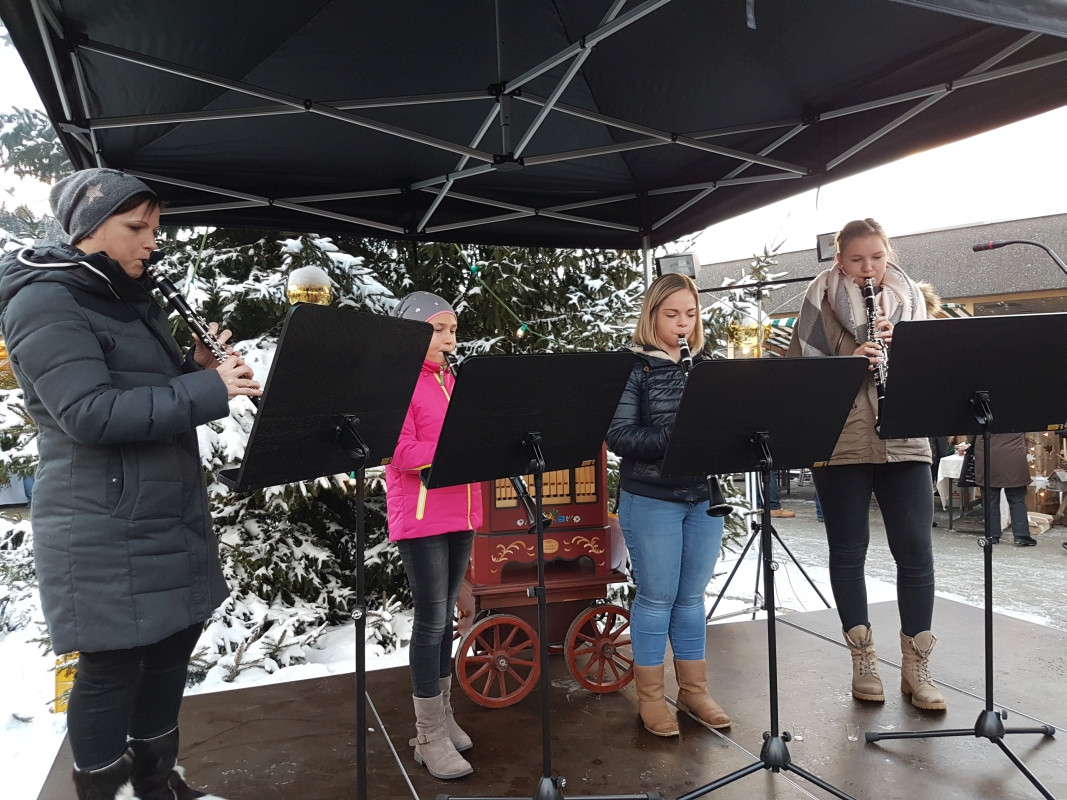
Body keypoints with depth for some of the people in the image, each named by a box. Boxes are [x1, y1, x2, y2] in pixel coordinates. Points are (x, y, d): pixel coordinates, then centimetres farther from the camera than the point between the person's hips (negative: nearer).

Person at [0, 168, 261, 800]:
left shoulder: (133, 299, 14)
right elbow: (90, 414, -24)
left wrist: (199, 367, 0)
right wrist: (208, 389, -26)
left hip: (172, 512, 9)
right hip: (104, 530, -9)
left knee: (176, 638, 17)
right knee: (114, 665, 3)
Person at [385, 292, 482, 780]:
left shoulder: (451, 381, 13)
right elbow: (403, 453, -18)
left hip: (459, 514, 7)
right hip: (420, 517, -7)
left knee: (445, 617, 14)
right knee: (431, 620, -2)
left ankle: (442, 715, 28)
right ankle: (430, 737, 10)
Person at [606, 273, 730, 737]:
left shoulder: (705, 365, 9)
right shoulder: (634, 367, -6)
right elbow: (618, 435, -14)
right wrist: (674, 438, -25)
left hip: (703, 497, 5)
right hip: (650, 500, -4)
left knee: (692, 595, 14)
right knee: (656, 598, 5)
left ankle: (694, 690, 29)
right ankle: (650, 696, 21)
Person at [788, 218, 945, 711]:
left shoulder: (908, 298, 11)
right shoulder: (820, 305, 2)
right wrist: (851, 360, -18)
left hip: (904, 442, 2)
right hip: (841, 443, -2)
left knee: (916, 552, 1)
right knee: (848, 551, 6)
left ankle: (916, 667, 14)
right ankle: (863, 662, 21)